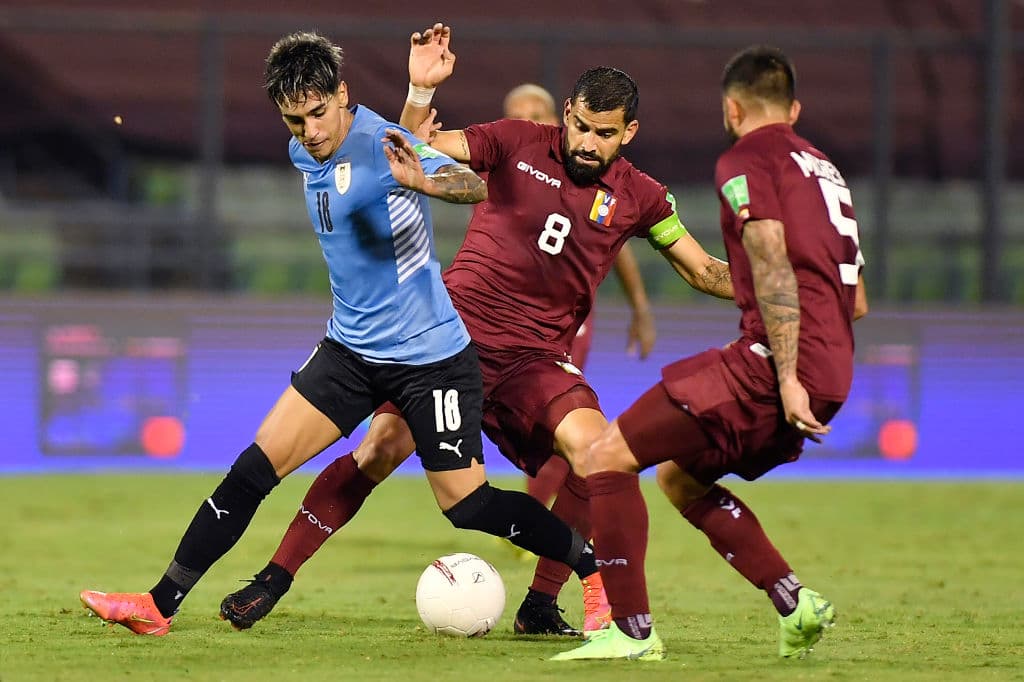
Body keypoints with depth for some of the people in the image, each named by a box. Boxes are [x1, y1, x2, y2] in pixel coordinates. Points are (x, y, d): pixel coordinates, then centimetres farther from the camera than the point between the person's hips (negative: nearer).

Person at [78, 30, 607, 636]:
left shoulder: (380, 144, -21)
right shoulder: (304, 153, 3)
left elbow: (475, 186, -38)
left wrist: (425, 181, -56)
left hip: (431, 356, -7)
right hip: (351, 349, 7)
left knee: (468, 506, -3)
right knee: (255, 468, -1)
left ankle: (599, 568, 17)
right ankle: (160, 606, 2)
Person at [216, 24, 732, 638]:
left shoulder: (639, 197, 4)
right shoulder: (518, 143, -1)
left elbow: (707, 273, 11)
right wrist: (421, 91, -19)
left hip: (534, 356, 1)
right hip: (456, 329, -1)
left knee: (595, 450, -23)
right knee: (380, 448, -14)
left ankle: (541, 606, -10)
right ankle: (274, 580, -2)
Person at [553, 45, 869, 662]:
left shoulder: (746, 161, -3)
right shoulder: (825, 169, 23)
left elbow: (774, 269, -17)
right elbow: (857, 302, 25)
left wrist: (787, 377, -22)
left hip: (771, 364, -9)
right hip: (832, 374, 9)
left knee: (609, 456, -4)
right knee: (681, 478, 23)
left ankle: (634, 632, -9)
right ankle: (795, 602, 10)